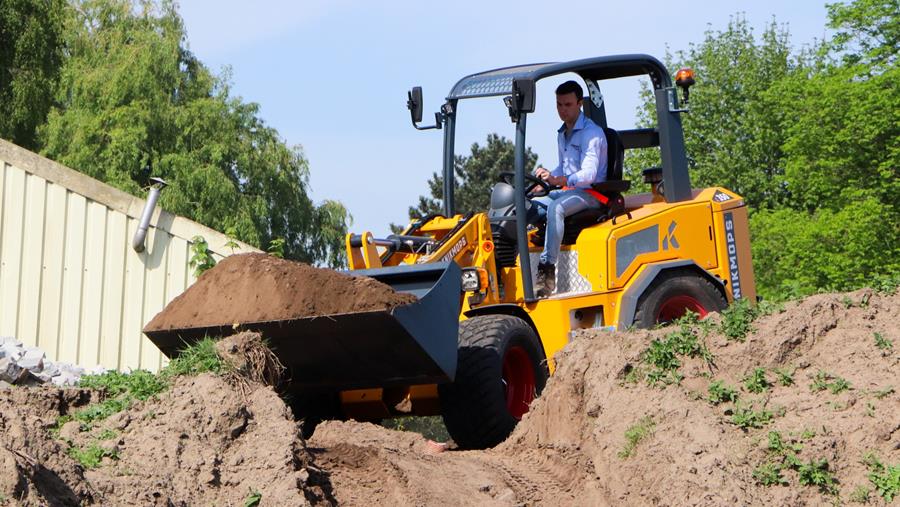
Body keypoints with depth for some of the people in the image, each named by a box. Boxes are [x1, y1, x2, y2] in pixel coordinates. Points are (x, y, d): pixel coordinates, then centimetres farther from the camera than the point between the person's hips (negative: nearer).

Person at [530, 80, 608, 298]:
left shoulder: (592, 133, -10)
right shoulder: (562, 134, 18)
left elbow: (589, 174, -22)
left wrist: (557, 180, -37)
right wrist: (546, 179, 7)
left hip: (591, 193, -8)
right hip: (567, 191, 8)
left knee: (556, 207, -37)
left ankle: (547, 270, -42)